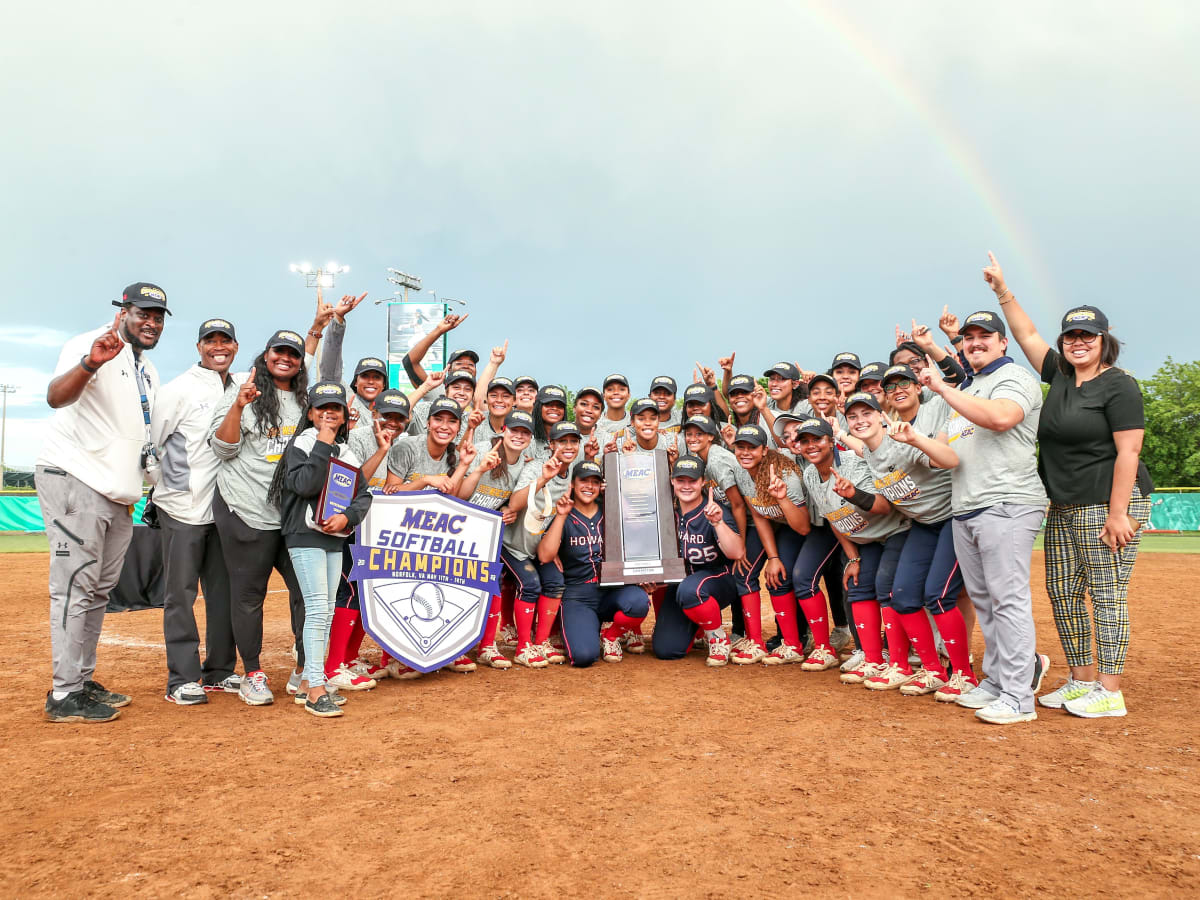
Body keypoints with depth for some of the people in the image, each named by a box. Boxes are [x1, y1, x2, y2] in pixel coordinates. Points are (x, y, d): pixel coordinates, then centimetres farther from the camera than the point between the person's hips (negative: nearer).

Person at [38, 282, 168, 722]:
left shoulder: (149, 372, 17)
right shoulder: (90, 345, -9)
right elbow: (56, 397, -29)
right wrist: (89, 363, -48)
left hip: (119, 493, 9)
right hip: (74, 482, -9)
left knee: (99, 589, 13)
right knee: (76, 585, -8)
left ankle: (83, 683, 23)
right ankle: (64, 695, 0)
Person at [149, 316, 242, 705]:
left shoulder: (242, 388, 10)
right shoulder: (178, 390, -4)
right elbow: (151, 444, -2)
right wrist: (161, 490, 1)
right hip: (183, 508, -5)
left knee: (224, 590, 10)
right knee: (181, 593, 0)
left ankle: (219, 671, 20)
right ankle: (182, 679, 7)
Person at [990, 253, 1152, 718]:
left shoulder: (1119, 385, -9)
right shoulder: (1060, 376, 12)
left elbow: (1128, 453, -15)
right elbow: (1028, 336, 20)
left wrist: (1117, 514, -20)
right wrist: (1002, 290, 13)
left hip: (1107, 504, -8)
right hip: (1064, 507, 8)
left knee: (1107, 594, -4)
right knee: (1062, 591, 10)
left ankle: (1110, 693, 5)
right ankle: (1082, 680, 21)